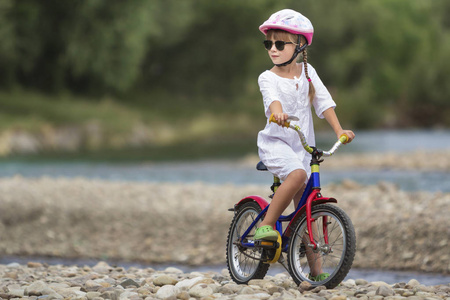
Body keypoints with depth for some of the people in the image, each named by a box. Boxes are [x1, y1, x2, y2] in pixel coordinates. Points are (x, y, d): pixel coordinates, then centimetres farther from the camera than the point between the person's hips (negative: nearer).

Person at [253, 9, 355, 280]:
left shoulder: (307, 72, 5)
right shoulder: (268, 78, -7)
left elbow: (324, 102, 2)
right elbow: (272, 98, -28)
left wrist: (339, 130, -10)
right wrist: (278, 113, -50)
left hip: (302, 145, 4)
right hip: (275, 142, -4)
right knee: (297, 174, -35)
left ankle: (314, 267, 7)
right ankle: (266, 224, -26)